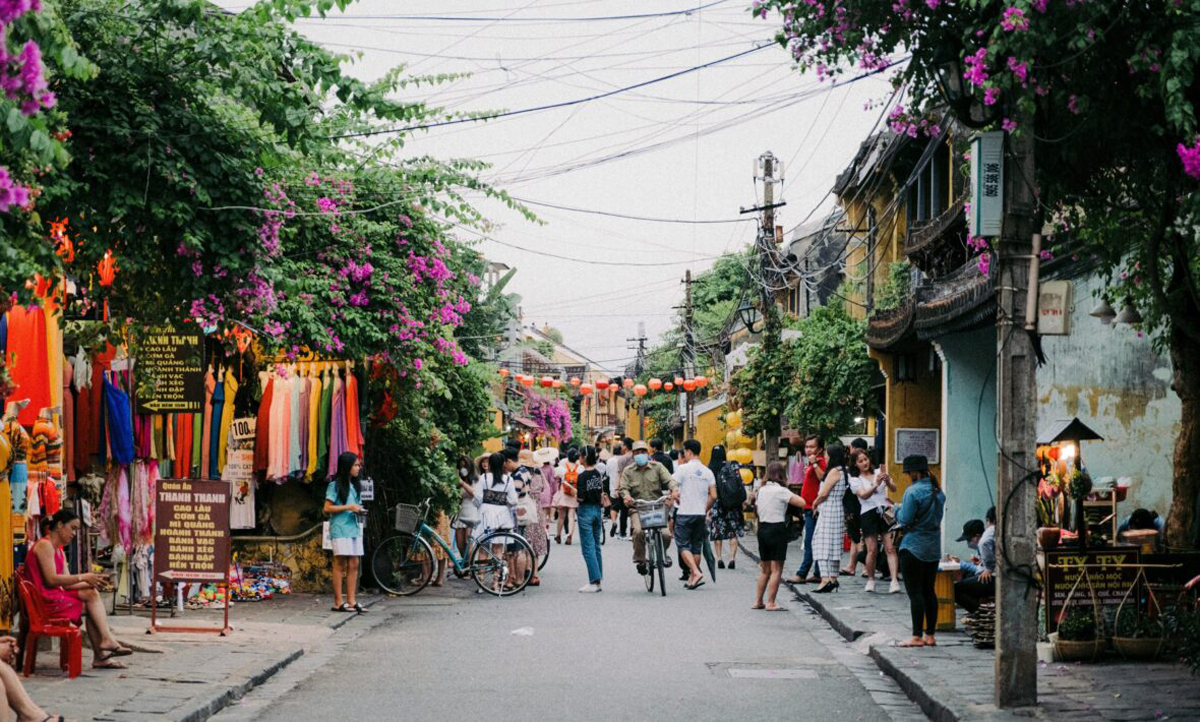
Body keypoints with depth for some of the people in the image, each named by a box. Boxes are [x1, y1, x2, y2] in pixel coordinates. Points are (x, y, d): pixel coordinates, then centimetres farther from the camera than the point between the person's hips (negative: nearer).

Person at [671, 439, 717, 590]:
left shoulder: (682, 469, -8)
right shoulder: (707, 472, 7)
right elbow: (713, 496, 5)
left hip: (685, 514, -5)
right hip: (701, 514, 5)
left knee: (683, 545, -1)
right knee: (696, 546, 12)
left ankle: (696, 572, -17)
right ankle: (693, 578, 15)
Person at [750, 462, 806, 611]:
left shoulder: (761, 490, 8)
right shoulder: (780, 491, -12)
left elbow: (756, 509, 15)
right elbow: (802, 503, -15)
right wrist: (791, 495, 0)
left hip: (762, 529, 7)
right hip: (777, 529, -7)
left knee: (765, 569, 17)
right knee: (776, 569, -2)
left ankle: (757, 601, 18)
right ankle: (770, 603, -5)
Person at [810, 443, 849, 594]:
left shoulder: (835, 471, -14)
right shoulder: (842, 471, 15)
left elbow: (824, 493, -15)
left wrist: (815, 503, 0)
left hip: (829, 511, -10)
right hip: (837, 511, 10)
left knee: (823, 544, -12)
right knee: (833, 545, 12)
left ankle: (825, 579, -21)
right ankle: (833, 579, 16)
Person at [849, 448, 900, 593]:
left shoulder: (878, 472, 12)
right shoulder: (855, 480, 6)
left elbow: (894, 489, 5)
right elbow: (864, 495, -11)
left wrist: (888, 481, -17)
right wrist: (876, 485, -26)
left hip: (885, 511, 1)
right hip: (869, 514, -1)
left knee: (890, 547, -9)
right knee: (872, 550, -6)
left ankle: (894, 581, -15)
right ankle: (870, 580, 12)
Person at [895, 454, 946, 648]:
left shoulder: (913, 492, -17)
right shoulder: (938, 492, 8)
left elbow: (905, 520, -19)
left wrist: (897, 510, 3)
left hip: (914, 547, -8)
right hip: (934, 547, 8)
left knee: (915, 592, -4)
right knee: (929, 591, 12)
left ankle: (917, 637, -3)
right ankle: (930, 635, 15)